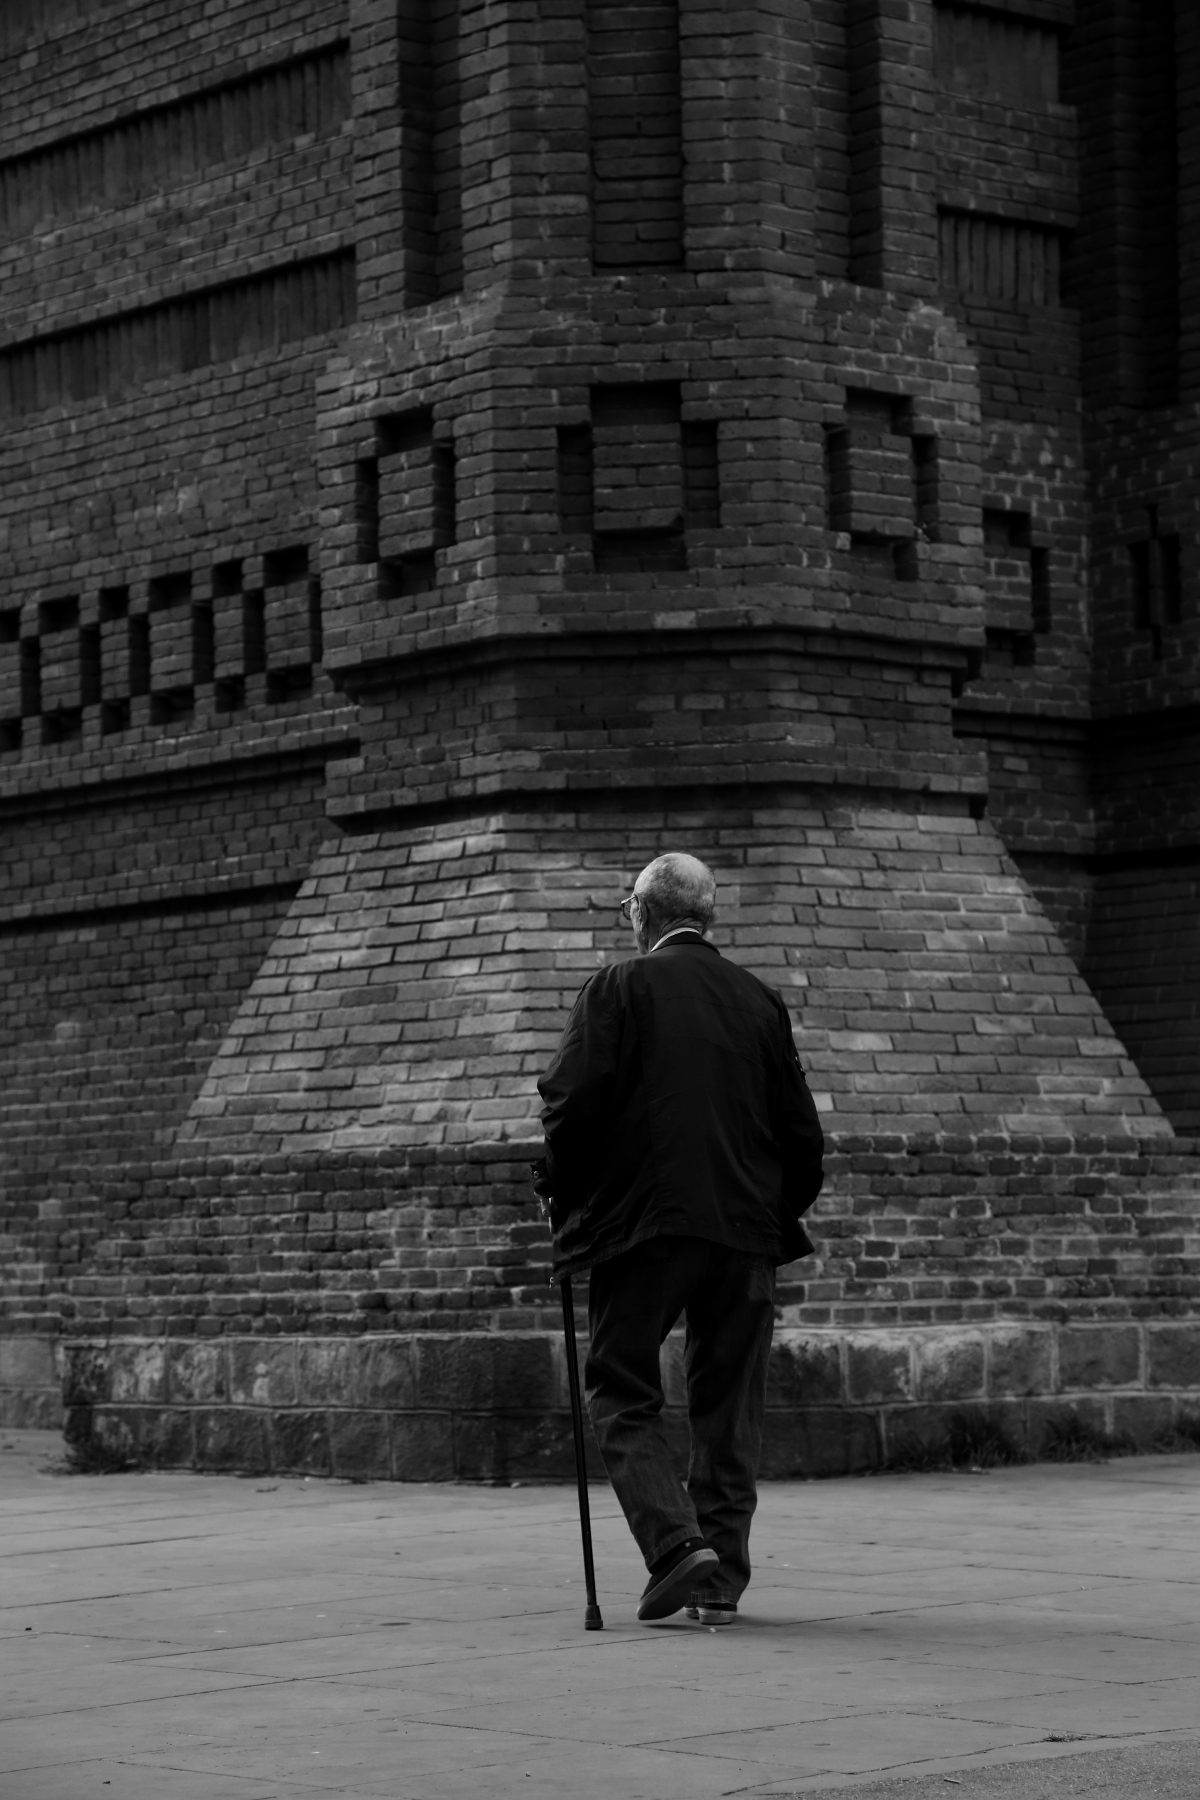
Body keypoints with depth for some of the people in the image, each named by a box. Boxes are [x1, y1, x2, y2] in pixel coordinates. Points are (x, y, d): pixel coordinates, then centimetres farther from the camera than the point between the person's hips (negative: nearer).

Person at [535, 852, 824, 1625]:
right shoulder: (760, 999, 9)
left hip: (639, 1224, -4)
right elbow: (801, 1129, 10)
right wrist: (784, 1212, 22)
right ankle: (722, 1579, 11)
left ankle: (677, 1544, -12)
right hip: (746, 1228, 4)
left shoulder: (619, 989, -3)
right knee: (729, 1409, 10)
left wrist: (563, 1192, 4)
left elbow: (574, 1100, -11)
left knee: (623, 1394, 6)